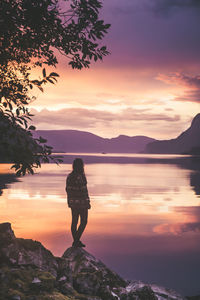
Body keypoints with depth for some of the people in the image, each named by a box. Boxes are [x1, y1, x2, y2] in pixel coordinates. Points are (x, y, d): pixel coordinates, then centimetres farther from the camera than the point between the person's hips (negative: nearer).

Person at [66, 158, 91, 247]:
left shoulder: (69, 176, 5)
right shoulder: (81, 176, -18)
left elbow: (68, 190, 9)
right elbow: (84, 190, -18)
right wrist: (88, 203, -10)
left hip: (73, 202, 7)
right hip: (81, 202, -7)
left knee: (74, 221, 11)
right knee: (83, 222, 3)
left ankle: (76, 242, 17)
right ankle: (76, 241, -3)